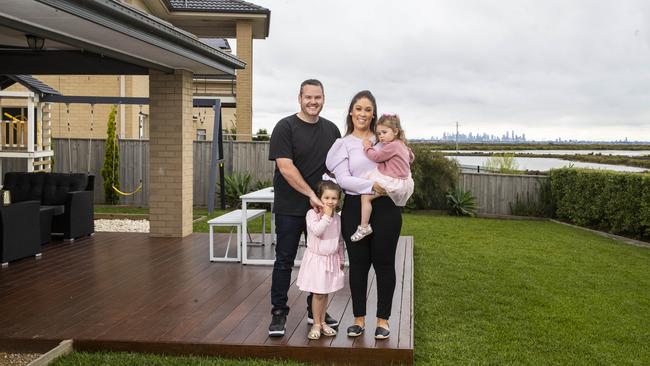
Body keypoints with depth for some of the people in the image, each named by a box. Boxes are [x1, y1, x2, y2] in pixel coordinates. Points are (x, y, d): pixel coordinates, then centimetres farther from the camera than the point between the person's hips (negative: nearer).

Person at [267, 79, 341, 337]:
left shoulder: (331, 130, 10)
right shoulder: (285, 127, -7)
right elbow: (286, 167, -15)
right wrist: (311, 195, -18)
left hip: (321, 206, 5)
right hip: (290, 207, -5)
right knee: (284, 260, 1)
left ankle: (316, 311, 23)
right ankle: (279, 313, 12)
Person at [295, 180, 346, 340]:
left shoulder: (338, 218, 3)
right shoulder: (312, 214, -12)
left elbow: (340, 241, 11)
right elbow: (317, 230, -29)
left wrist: (341, 259, 13)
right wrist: (327, 215, -25)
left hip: (332, 259, 4)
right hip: (316, 259, -4)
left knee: (325, 292, 13)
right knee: (318, 293, -2)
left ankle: (322, 322, 25)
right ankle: (316, 324, 12)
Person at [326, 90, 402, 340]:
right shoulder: (344, 144, 5)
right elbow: (343, 179, -7)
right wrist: (371, 186, -19)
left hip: (385, 207, 1)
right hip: (355, 208, 0)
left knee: (384, 263, 4)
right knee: (358, 263, 6)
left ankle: (383, 320, 15)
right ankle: (359, 319, 19)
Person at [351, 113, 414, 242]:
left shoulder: (392, 146, -16)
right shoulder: (402, 145, 15)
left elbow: (377, 157, -14)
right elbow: (411, 157, 33)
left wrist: (368, 147, -2)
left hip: (393, 183, -11)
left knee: (365, 196, -13)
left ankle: (364, 227, -11)